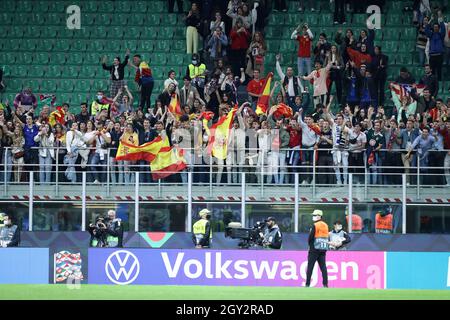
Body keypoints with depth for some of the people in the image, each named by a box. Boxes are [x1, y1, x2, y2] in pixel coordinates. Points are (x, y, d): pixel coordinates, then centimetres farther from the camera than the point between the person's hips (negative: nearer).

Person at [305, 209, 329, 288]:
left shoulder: (315, 225, -11)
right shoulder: (325, 225, 10)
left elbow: (310, 237, -11)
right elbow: (326, 237, 14)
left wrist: (310, 245, 6)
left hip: (315, 249, -6)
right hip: (324, 249, 6)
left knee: (310, 266, -1)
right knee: (323, 267, 6)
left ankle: (307, 284, -3)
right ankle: (325, 284, 1)